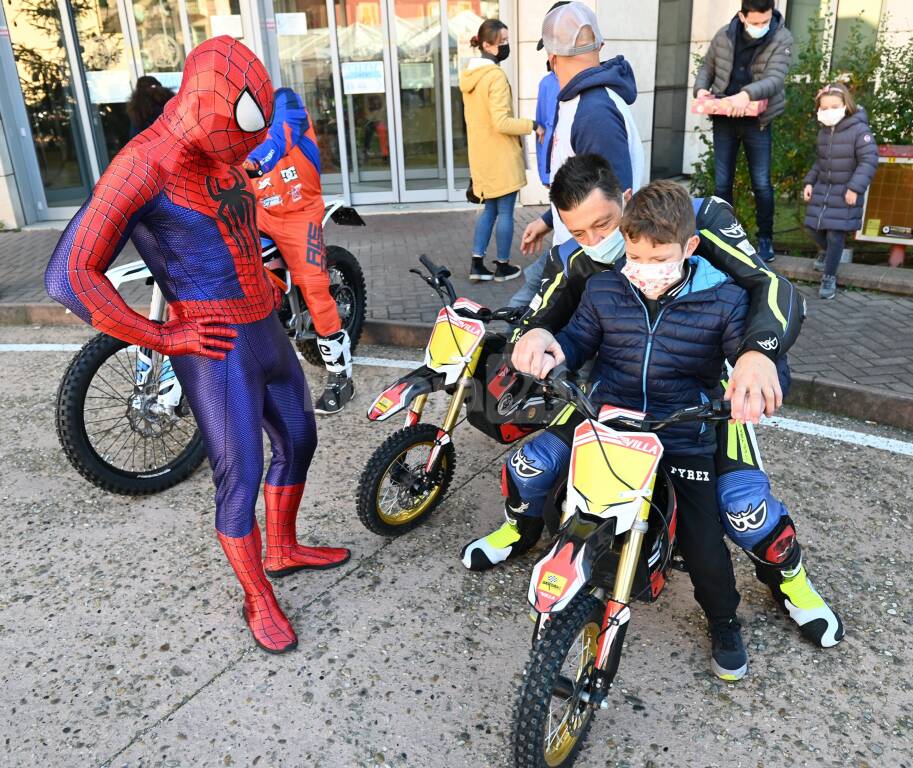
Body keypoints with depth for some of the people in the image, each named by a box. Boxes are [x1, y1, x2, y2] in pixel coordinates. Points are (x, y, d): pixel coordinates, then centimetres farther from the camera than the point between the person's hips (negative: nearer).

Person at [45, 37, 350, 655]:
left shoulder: (221, 159, 9)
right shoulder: (141, 166, -17)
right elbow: (70, 276, -20)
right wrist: (162, 338, -16)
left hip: (266, 331, 9)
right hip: (217, 350, -9)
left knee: (298, 441, 20)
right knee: (240, 480, 1)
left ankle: (283, 549, 43)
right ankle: (259, 602, 23)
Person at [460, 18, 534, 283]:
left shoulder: (468, 75, 9)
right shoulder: (496, 76, -18)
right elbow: (502, 122, -24)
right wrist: (532, 125, -16)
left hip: (481, 155, 8)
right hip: (501, 156, -8)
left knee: (489, 209, 16)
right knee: (505, 212, 3)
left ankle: (477, 265, 14)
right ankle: (502, 267, 13)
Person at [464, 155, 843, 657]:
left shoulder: (702, 218, -21)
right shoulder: (579, 265, -11)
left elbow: (773, 289, -30)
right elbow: (547, 315, -13)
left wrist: (757, 354, -52)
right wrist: (533, 335, -40)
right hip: (614, 389, 3)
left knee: (743, 504, -18)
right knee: (532, 461, -8)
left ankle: (786, 575, 19)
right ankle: (519, 529, 28)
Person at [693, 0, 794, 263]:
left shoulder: (782, 38, -9)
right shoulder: (724, 35, -1)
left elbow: (775, 79, -21)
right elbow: (707, 67, 13)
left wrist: (747, 94, -39)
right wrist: (701, 88, -8)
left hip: (757, 121, -2)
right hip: (724, 119, 2)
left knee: (762, 184, 1)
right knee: (722, 183, 6)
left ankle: (765, 238, 17)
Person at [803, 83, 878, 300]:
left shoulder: (859, 130, -15)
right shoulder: (823, 133, 7)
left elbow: (869, 161, -18)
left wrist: (855, 188, -24)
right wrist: (809, 182, 9)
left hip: (845, 192, -6)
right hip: (822, 188, 6)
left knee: (835, 234, -8)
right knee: (813, 227, 10)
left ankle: (829, 277, 4)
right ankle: (827, 251, 43)